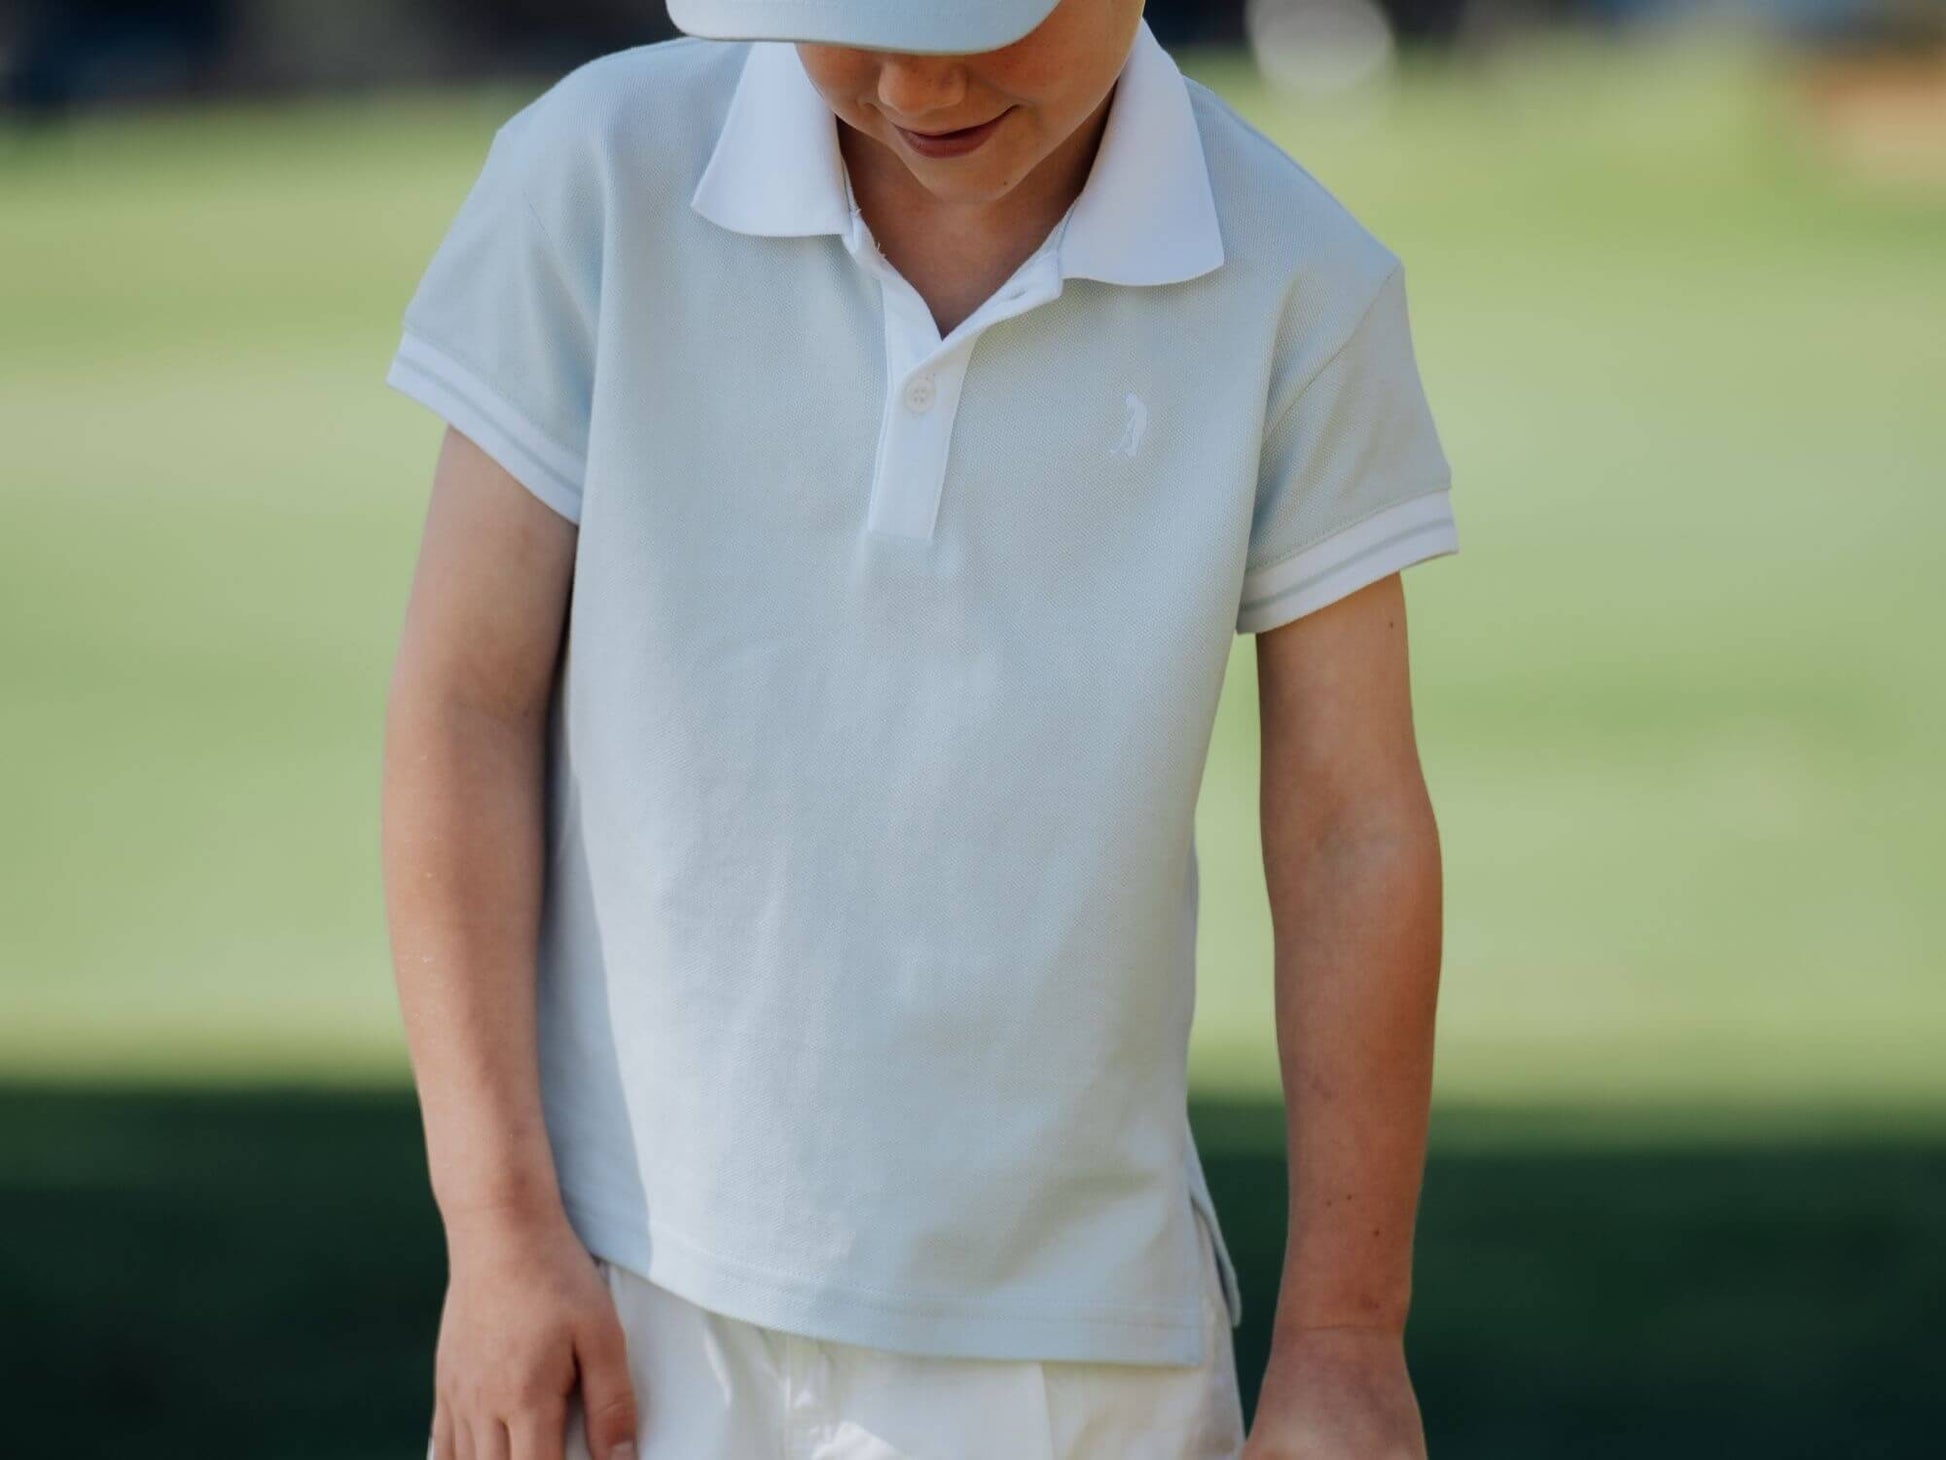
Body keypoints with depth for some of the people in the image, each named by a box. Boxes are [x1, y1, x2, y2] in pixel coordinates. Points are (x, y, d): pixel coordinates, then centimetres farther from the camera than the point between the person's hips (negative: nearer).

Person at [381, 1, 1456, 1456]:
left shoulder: (1299, 293, -6)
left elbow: (1349, 830, 0)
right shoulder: (601, 176, -6)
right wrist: (499, 1229, -7)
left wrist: (1345, 1338, 0)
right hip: (635, 1296, 0)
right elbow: (462, 706, -2)